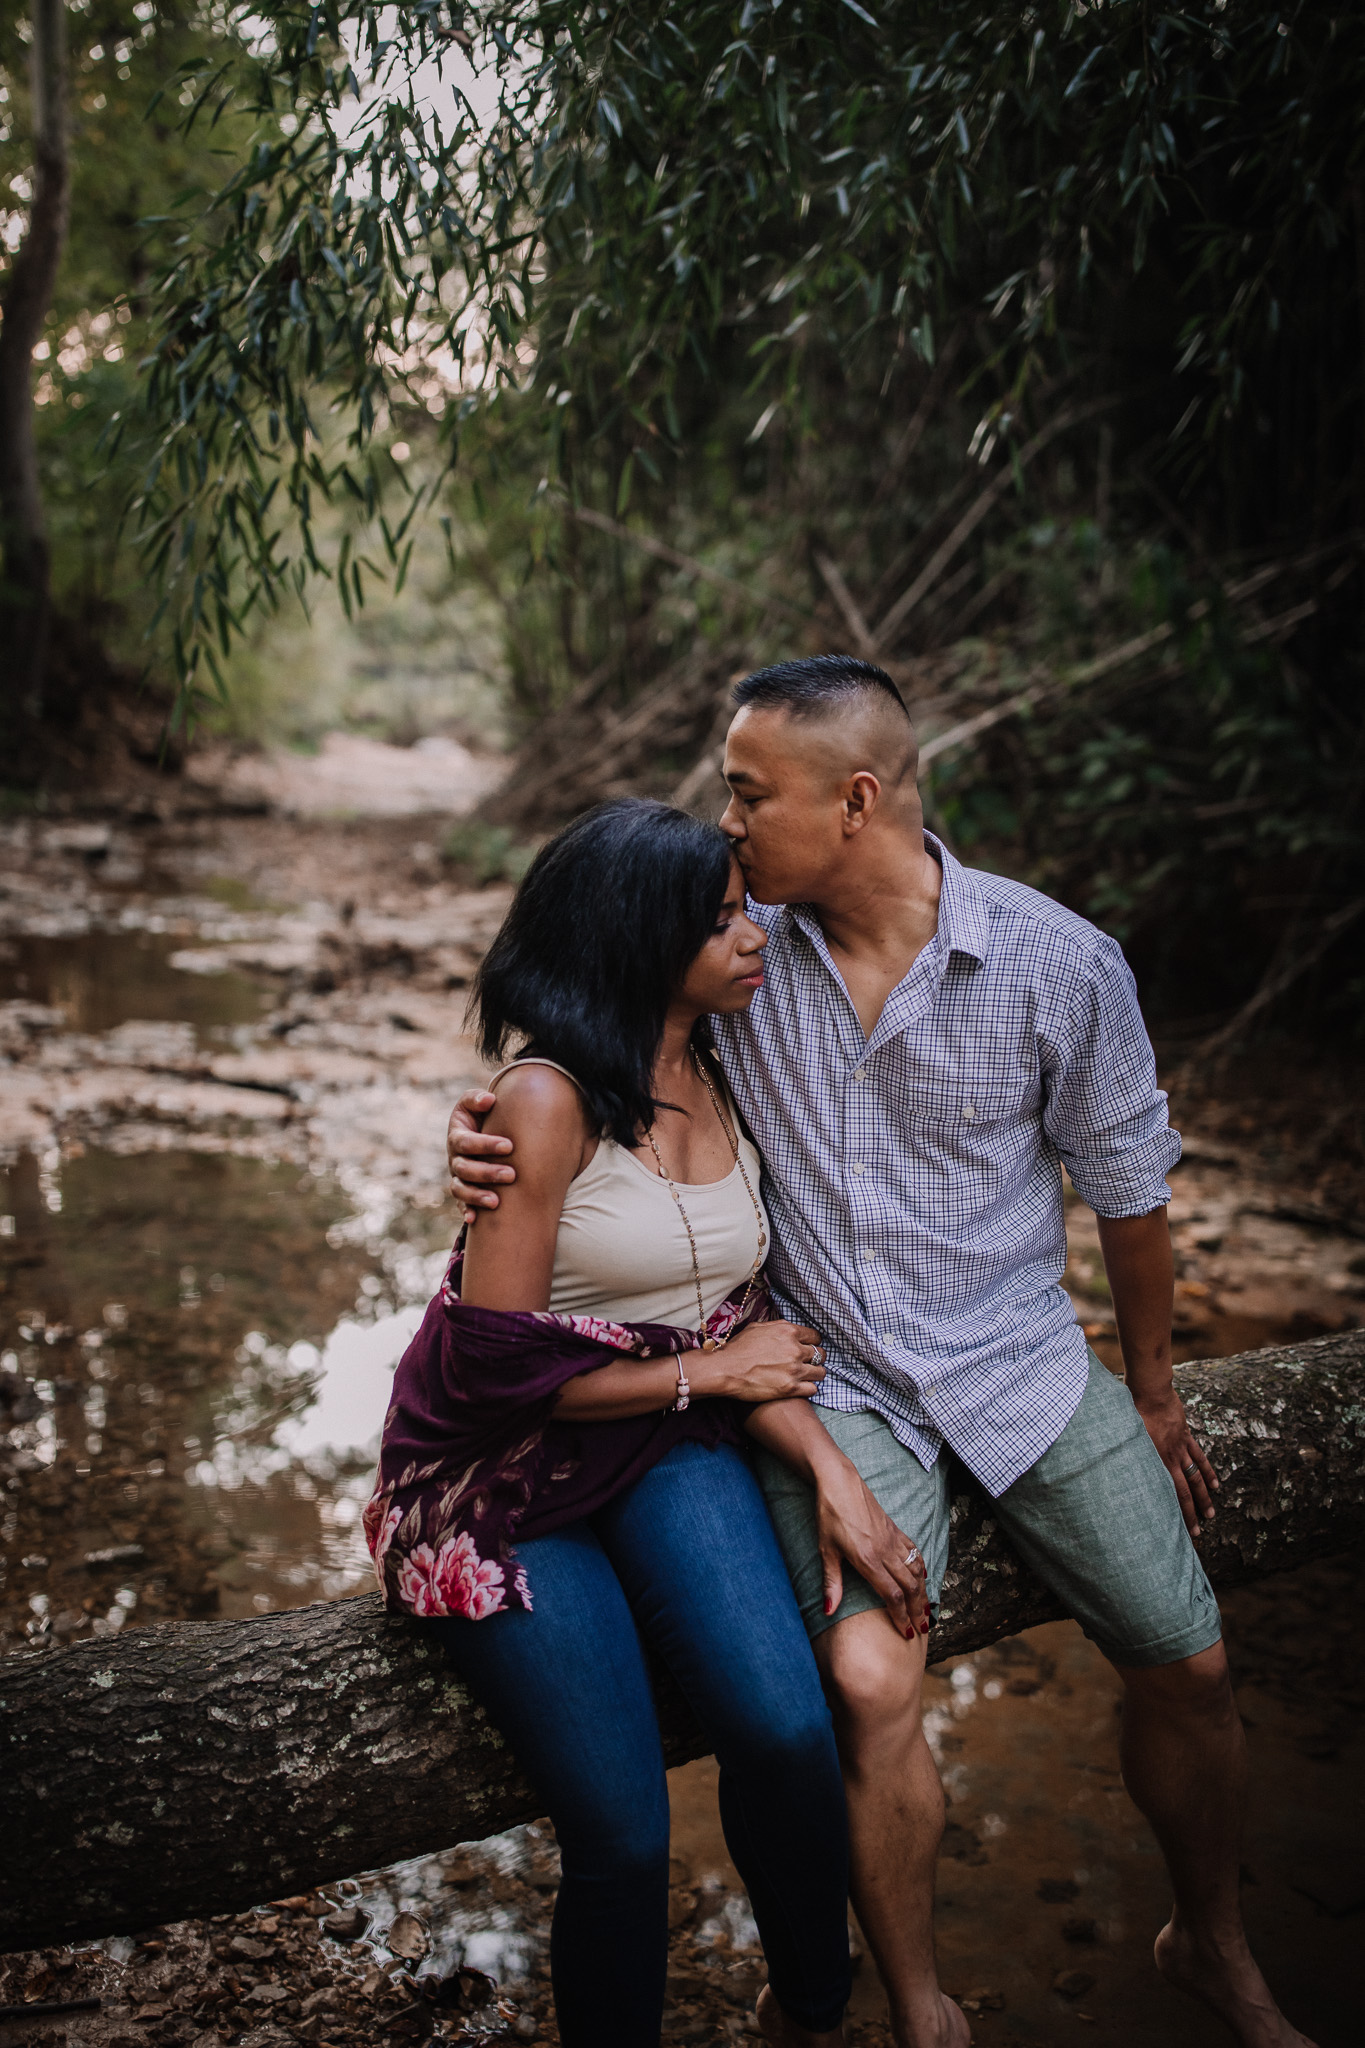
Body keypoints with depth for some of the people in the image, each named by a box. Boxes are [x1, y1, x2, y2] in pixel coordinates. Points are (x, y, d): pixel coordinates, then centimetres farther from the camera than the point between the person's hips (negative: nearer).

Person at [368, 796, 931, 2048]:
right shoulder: (547, 1098, -16)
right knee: (623, 1842, -16)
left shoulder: (724, 1081, 7)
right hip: (507, 1480, -5)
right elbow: (495, 1367, -17)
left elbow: (741, 1324, 7)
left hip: (669, 1453, 5)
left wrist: (833, 1476, -7)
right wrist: (714, 1370, -9)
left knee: (791, 1732, -20)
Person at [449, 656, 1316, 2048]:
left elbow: (1127, 1187, 2)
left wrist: (1151, 1394, 12)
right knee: (868, 1682, -23)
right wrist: (490, 1134, -17)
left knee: (1185, 1663, 3)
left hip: (1021, 1363, 1)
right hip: (835, 1383, -1)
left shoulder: (1060, 964, -11)